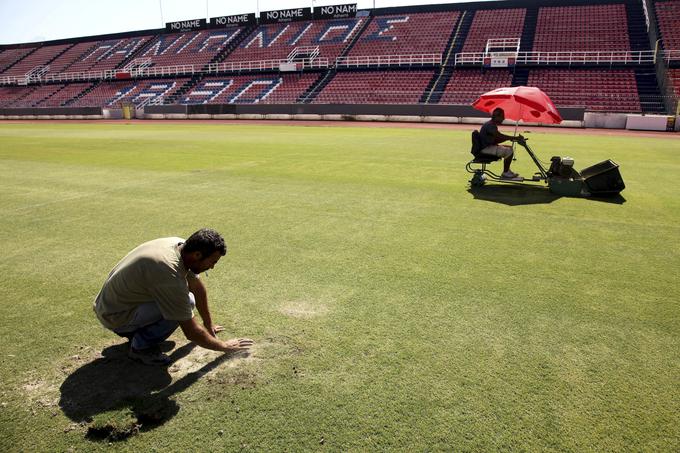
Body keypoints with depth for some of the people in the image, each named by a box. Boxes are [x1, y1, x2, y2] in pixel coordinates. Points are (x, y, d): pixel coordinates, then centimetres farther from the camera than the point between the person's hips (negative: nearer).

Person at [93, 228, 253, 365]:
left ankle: (135, 331, 16)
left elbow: (198, 287, 9)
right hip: (115, 316, -9)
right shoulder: (170, 275, -33)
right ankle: (141, 346, -5)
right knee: (187, 302, -23)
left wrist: (209, 324, 18)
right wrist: (224, 346, -10)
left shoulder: (180, 244, -7)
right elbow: (191, 332, -25)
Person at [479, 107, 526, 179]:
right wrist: (515, 138, -32)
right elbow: (499, 136, -31)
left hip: (489, 146, 11)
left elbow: (496, 140, 15)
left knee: (509, 148, 14)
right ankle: (505, 173, -7)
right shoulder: (489, 125, -17)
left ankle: (507, 170, 19)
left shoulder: (492, 125, 16)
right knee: (509, 151, -17)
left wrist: (510, 138, 1)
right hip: (486, 148, -11)